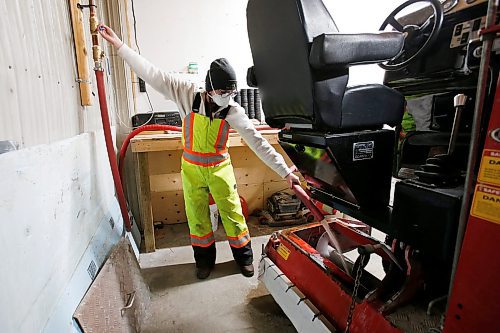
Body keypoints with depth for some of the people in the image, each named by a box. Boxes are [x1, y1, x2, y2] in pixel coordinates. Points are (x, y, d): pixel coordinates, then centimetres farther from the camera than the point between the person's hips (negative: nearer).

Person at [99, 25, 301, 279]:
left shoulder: (233, 111, -15)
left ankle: (244, 257, 30)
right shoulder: (189, 97, -14)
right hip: (191, 168, 1)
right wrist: (119, 45, -15)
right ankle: (204, 259, 35)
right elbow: (152, 74, -13)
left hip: (219, 167, -1)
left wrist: (285, 171, -16)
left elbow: (258, 142, -15)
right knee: (197, 218, 12)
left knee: (233, 214, 7)